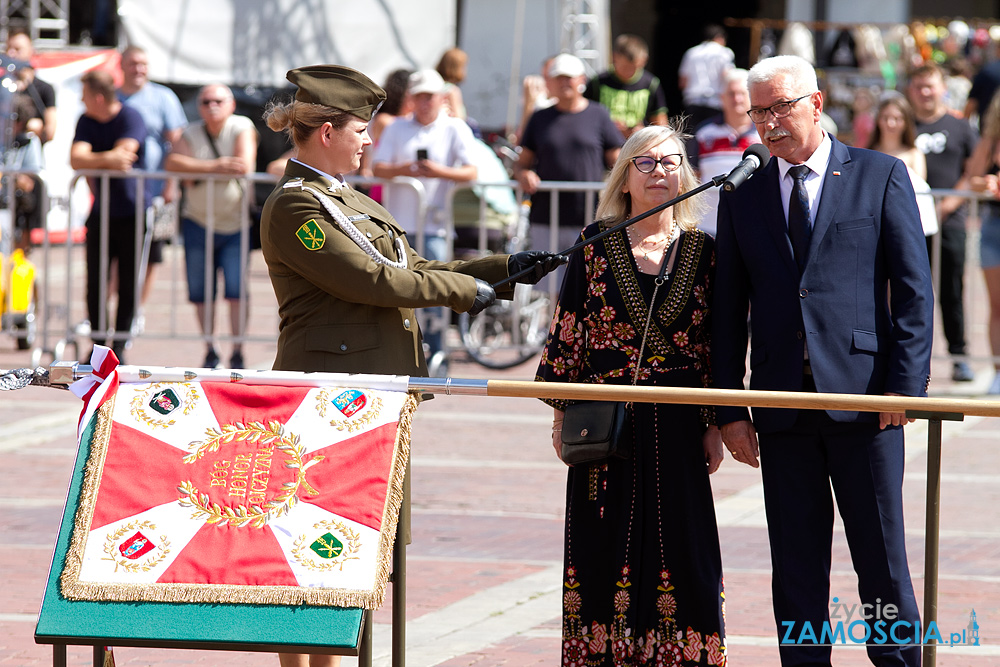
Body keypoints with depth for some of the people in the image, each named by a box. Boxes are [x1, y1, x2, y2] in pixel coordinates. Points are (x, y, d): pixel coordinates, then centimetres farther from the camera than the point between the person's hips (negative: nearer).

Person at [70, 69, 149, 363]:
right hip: (101, 212, 4)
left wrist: (92, 160, -15)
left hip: (133, 211, -4)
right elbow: (76, 159, -9)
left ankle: (119, 346, 6)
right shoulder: (86, 121, 5)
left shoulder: (130, 117, -10)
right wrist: (107, 159, -23)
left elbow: (124, 155, -23)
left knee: (128, 284, -1)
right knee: (95, 282, 1)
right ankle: (98, 343, 10)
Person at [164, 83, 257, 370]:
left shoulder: (242, 128, -6)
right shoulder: (191, 134, 2)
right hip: (198, 223, 3)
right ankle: (209, 352, 16)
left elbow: (245, 166, -21)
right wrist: (215, 166, -25)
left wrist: (199, 171, -15)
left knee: (237, 289, -11)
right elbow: (172, 162, -16)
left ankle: (237, 353, -5)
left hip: (236, 225, -3)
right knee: (201, 292, 3)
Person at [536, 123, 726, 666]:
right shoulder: (595, 245, 1)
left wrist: (714, 425, 3)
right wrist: (562, 414, -1)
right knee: (608, 542, 3)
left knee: (678, 548, 0)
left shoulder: (701, 250, 4)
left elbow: (715, 343, 6)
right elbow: (566, 333, 3)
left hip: (676, 422, 1)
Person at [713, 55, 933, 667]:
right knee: (796, 567, 5)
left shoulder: (881, 176, 3)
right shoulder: (743, 195, 12)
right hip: (781, 404, 3)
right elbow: (728, 310, 12)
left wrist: (906, 383, -9)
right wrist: (730, 408, 5)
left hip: (865, 397, -3)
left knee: (882, 558, 1)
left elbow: (913, 289, 0)